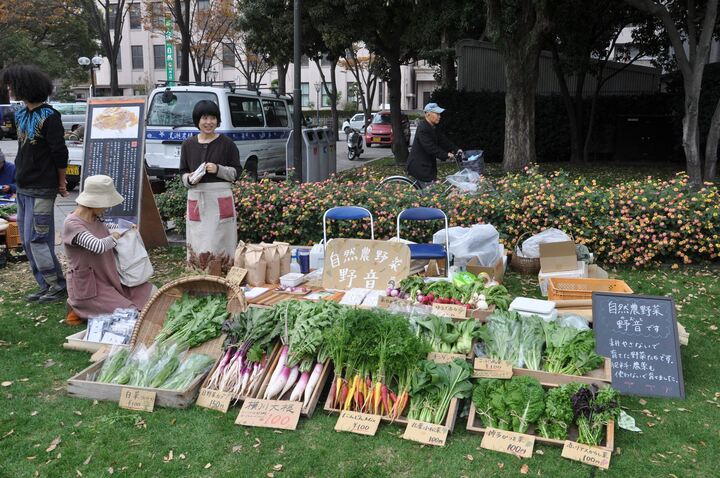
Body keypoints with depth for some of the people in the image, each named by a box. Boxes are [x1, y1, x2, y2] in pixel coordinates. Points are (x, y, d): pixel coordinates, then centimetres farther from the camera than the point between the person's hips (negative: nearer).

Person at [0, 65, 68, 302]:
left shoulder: (48, 116, -13)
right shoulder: (21, 114, 11)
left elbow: (59, 153, -13)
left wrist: (61, 184, -7)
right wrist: (20, 180, 14)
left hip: (41, 190, -9)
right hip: (22, 188, 9)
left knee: (36, 239, -8)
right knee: (28, 240, 10)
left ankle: (57, 286, 3)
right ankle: (47, 286, 18)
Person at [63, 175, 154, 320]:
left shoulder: (97, 219, 4)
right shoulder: (72, 224, -21)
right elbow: (98, 246, -34)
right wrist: (114, 237, -15)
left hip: (110, 279, 9)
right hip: (88, 288, -9)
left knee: (151, 292, 4)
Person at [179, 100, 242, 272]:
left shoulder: (226, 143, 1)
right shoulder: (188, 144, 10)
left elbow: (237, 171, 2)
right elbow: (183, 172, 15)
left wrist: (218, 169, -14)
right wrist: (190, 179, -7)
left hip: (221, 197, -3)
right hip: (196, 198, 3)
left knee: (219, 242, -6)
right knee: (198, 243, 4)